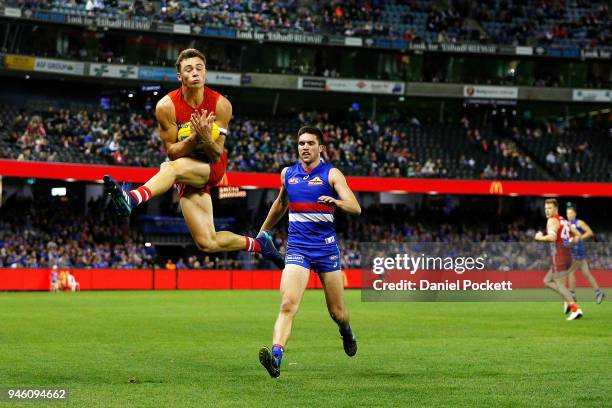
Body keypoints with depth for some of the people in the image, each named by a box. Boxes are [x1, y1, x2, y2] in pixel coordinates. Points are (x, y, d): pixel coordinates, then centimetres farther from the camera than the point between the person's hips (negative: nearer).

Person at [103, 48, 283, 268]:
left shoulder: (221, 105, -12)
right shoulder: (167, 106, -12)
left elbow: (217, 155, -10)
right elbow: (171, 152, -9)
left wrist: (206, 138, -33)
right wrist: (194, 137, -28)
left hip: (212, 168, -2)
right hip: (189, 179, 3)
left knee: (173, 168, -37)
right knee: (208, 243, -4)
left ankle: (131, 199, -60)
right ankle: (259, 243, 21)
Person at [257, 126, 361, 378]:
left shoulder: (331, 174, -1)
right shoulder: (287, 174, 10)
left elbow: (356, 208, -10)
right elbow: (280, 204, 30)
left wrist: (335, 201, -31)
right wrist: (263, 232, 36)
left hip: (326, 247, -1)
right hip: (297, 247, 1)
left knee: (337, 312, 8)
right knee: (288, 305, -20)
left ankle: (346, 333, 43)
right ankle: (276, 358, -31)